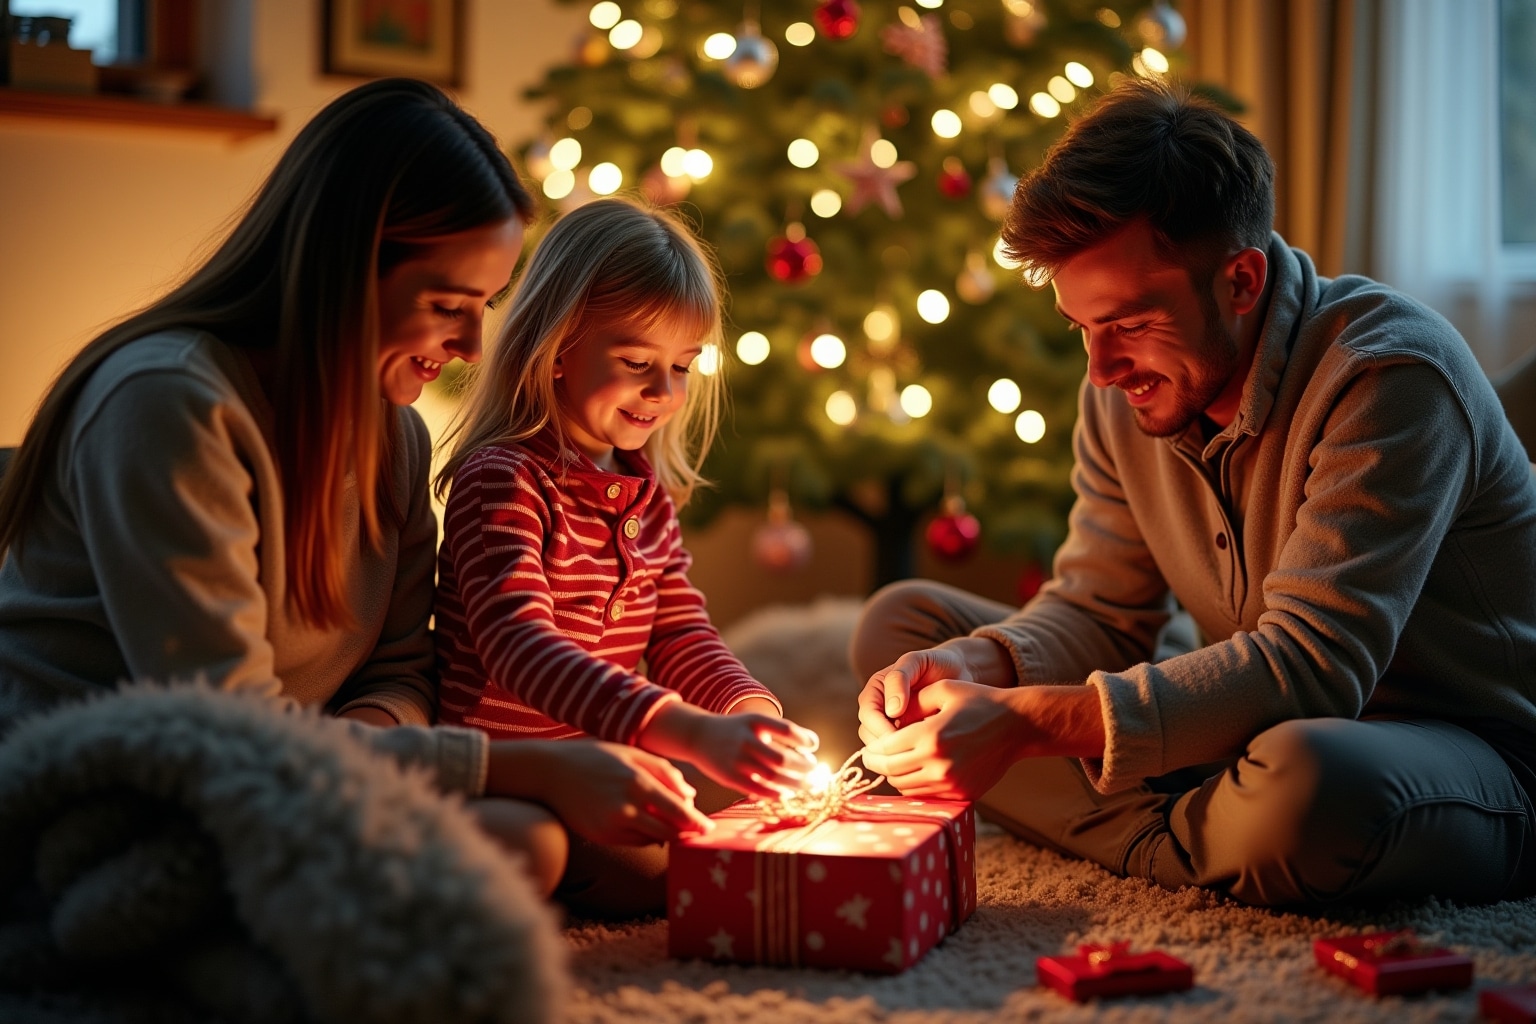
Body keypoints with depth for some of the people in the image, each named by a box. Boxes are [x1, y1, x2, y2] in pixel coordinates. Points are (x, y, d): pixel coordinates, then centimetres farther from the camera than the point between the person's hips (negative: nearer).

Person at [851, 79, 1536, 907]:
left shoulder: (1388, 376, -24)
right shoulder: (1127, 390, -2)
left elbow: (1309, 664, -31)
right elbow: (1096, 611, 4)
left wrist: (1024, 720, -38)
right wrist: (971, 670, -19)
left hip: (1465, 752, -6)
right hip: (1259, 733, 7)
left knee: (1305, 783, -45)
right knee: (902, 623, 1)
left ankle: (1159, 836, -8)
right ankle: (1193, 836, -13)